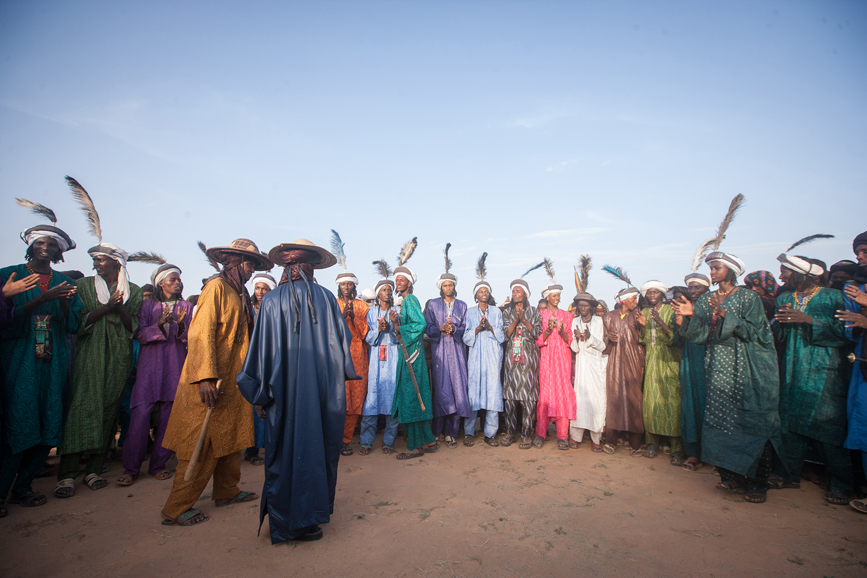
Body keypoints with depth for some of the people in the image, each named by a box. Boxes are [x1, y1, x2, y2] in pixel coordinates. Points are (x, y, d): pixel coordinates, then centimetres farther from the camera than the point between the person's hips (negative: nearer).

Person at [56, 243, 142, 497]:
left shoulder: (133, 291, 9)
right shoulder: (84, 286, 8)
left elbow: (134, 326, 4)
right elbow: (80, 321, 0)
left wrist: (120, 308, -12)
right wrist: (106, 307, -12)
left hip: (119, 357, 1)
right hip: (89, 355, -1)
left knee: (109, 410, 1)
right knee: (82, 408, -9)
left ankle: (94, 469, 9)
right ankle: (67, 474, -5)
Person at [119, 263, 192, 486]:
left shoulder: (186, 306, 12)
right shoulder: (148, 305, 10)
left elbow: (190, 339, 7)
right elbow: (140, 335, 0)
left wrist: (181, 326, -12)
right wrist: (160, 325, -16)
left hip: (175, 367, 1)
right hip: (149, 366, -1)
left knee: (168, 417, 0)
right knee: (140, 415, -7)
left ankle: (158, 465, 13)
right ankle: (131, 467, 6)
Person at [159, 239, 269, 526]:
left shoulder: (238, 295, 16)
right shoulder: (216, 287, -9)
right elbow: (200, 333, -18)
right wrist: (206, 377, -25)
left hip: (231, 381, 9)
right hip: (211, 383, -8)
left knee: (232, 438, 14)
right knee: (202, 444, -2)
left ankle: (226, 491, 28)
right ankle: (177, 508, 12)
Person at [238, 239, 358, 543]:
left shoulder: (271, 301, -5)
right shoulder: (326, 297, -3)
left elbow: (262, 350, -5)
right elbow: (344, 341, 1)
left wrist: (262, 393, 5)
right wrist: (340, 376, 16)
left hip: (286, 391, 0)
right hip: (324, 390, 1)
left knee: (287, 450, 11)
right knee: (318, 446, 14)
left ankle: (285, 520, 25)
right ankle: (309, 515, 28)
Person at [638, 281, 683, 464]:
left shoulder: (670, 310, 2)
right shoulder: (644, 312, 13)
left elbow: (675, 336, -8)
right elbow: (644, 341, 11)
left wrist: (660, 321, -20)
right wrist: (643, 326, -6)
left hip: (669, 360, -3)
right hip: (650, 361, 3)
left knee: (672, 400, -9)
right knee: (651, 399, 0)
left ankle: (677, 447, -2)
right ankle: (652, 442, 8)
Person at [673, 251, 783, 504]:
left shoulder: (748, 298, -2)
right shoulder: (707, 300, 11)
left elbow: (753, 331, -12)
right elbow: (702, 334, 5)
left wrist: (725, 315, -22)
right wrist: (691, 315, -11)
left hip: (747, 368, -5)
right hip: (720, 367, 5)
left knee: (751, 422, -2)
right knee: (722, 421, 4)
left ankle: (757, 483, 8)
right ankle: (732, 476, 15)